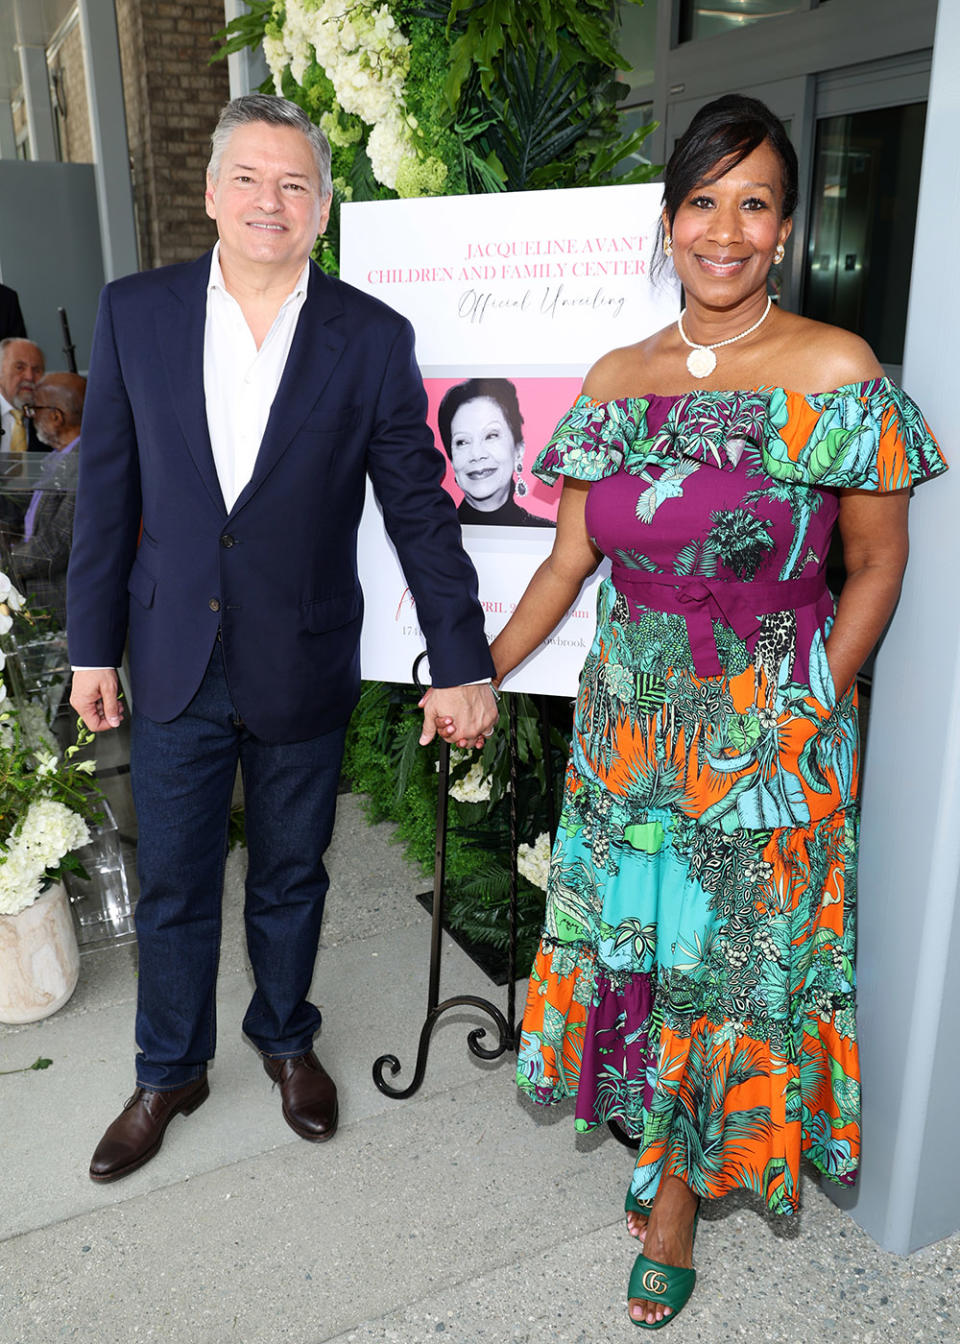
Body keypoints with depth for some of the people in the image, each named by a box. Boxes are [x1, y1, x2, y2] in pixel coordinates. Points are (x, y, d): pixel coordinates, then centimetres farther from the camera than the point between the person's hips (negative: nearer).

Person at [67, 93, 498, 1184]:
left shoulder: (373, 339, -7)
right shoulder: (134, 313, -2)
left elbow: (420, 510, -5)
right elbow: (107, 491, 2)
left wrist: (460, 666, -7)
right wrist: (92, 645, 3)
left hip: (302, 673, -1)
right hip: (175, 666, 2)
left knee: (290, 879, 18)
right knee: (173, 886, 15)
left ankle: (285, 1038, 45)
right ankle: (169, 1071, 40)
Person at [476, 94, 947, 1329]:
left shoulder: (838, 375, -10)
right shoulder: (616, 382, 2)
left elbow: (876, 565, -5)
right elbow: (569, 559, 6)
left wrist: (809, 709, -10)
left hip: (771, 734, -3)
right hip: (631, 721, 4)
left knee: (738, 957, 10)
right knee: (635, 935, 16)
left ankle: (677, 1191, 34)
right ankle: (652, 1134, 44)